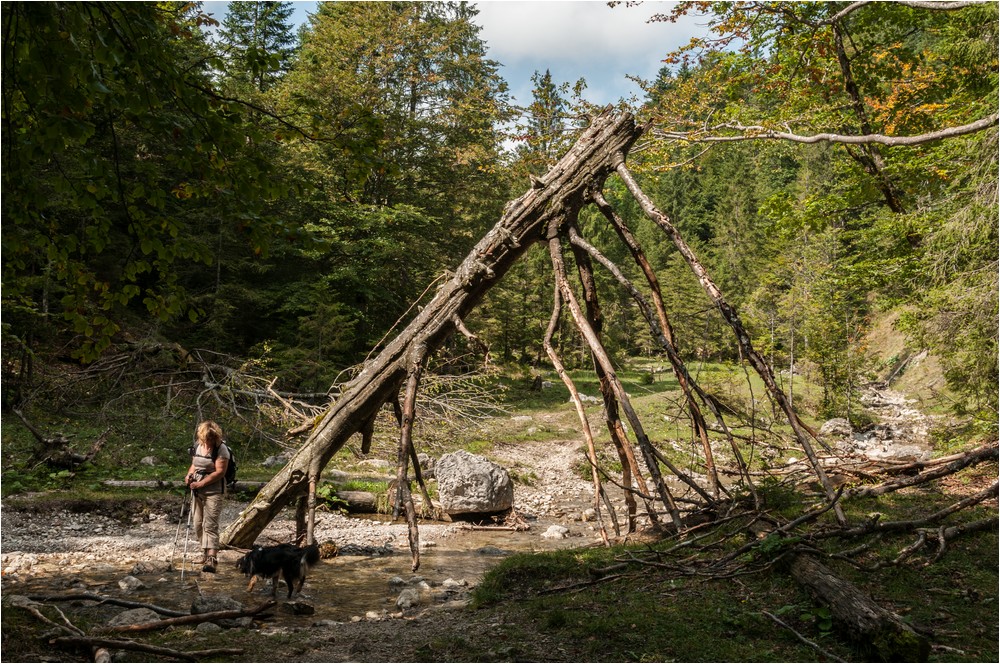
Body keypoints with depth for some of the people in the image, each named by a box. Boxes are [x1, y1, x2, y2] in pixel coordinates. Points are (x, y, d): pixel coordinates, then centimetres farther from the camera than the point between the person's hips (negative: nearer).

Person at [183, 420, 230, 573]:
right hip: (197, 491, 7)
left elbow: (220, 472, -18)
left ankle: (211, 560, -19)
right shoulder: (197, 446, 9)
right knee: (198, 524, 13)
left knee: (210, 525, -15)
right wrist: (189, 475, 1)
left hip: (213, 492, -7)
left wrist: (201, 483, -21)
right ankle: (206, 553, 29)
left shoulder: (221, 449, -12)